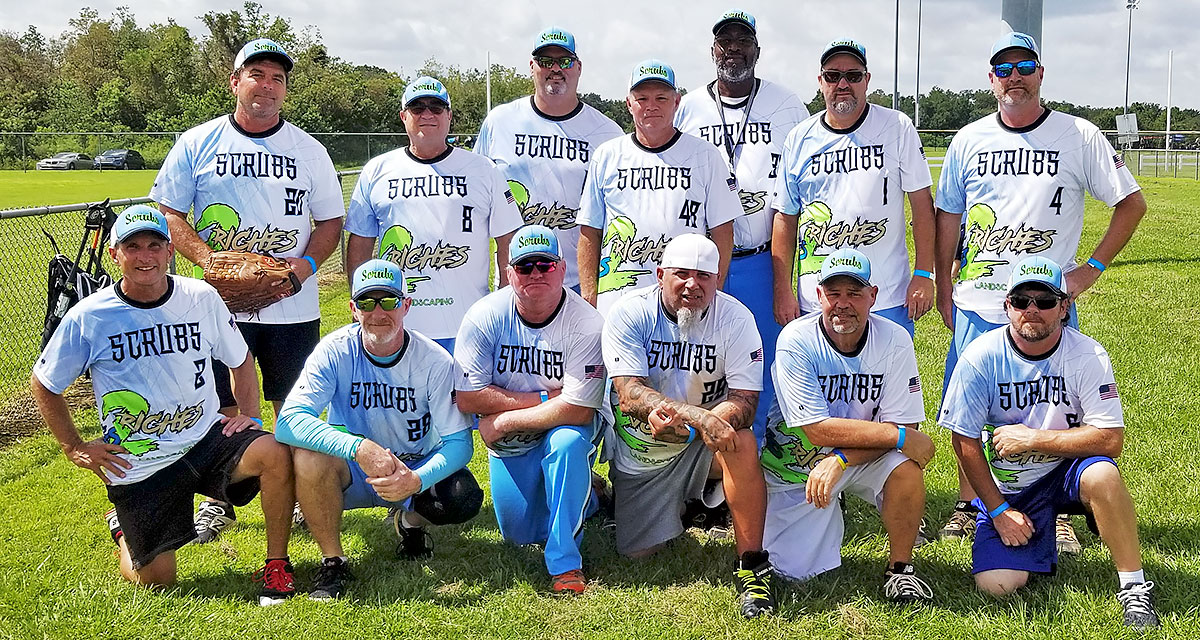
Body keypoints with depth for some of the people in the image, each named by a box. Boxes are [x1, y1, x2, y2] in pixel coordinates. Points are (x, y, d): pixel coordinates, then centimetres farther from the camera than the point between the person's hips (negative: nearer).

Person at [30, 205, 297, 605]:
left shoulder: (202, 298, -3)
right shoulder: (88, 317, -8)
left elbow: (240, 360, 12)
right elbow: (44, 385, 6)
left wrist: (249, 416, 1)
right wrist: (74, 447, 3)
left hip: (206, 437, 1)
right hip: (137, 464, -1)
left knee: (274, 455, -29)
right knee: (157, 580, 0)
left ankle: (277, 565, -10)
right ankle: (123, 526, 35)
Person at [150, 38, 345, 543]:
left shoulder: (308, 150, 7)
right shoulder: (197, 143, 3)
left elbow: (331, 220, 10)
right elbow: (168, 213, 2)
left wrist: (308, 262, -9)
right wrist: (208, 257, -14)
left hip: (293, 306, 1)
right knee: (220, 408, 5)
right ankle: (218, 501, 23)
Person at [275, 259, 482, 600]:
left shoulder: (434, 361, -15)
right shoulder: (335, 351, -17)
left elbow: (459, 441, -17)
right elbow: (288, 421, -29)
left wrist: (417, 480, -38)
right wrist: (359, 448, -45)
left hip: (417, 471, 1)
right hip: (352, 472, 0)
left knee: (463, 499, -30)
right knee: (307, 454, -33)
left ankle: (410, 522, 8)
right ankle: (333, 561, -11)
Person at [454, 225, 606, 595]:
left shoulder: (586, 325, -22)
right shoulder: (484, 317, -15)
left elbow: (577, 410, -26)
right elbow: (468, 398, -17)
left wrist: (505, 422, -22)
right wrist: (544, 398, -21)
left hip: (566, 430, -3)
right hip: (509, 440, 3)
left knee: (567, 441, -37)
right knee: (519, 533, 0)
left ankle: (565, 563, -22)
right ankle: (581, 498, 33)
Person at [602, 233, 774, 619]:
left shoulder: (734, 318, -14)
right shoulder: (629, 313, -16)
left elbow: (745, 400, -20)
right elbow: (629, 392, -26)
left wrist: (681, 420, -39)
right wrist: (699, 415, -42)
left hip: (701, 443, -1)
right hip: (640, 448, 1)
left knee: (741, 441, -34)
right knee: (636, 551, 2)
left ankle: (752, 566, -22)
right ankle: (679, 506, 35)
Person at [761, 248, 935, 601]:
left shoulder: (894, 341, -15)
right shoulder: (796, 341, -21)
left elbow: (900, 423, -17)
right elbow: (818, 429, -26)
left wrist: (839, 460, -32)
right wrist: (901, 437, -29)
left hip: (864, 459, 1)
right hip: (797, 462, -1)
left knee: (906, 467, -31)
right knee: (798, 571, -6)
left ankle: (899, 567, -6)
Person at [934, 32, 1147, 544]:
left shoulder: (1080, 136, -1)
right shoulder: (969, 139, 6)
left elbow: (1132, 203, 5)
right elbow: (948, 217, 12)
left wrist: (1093, 267, -2)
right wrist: (943, 288, 9)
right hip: (976, 306, 2)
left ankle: (1056, 513, 19)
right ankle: (968, 505, 23)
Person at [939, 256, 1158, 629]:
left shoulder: (1088, 356, -12)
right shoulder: (981, 357, -12)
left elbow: (1110, 440, -18)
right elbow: (965, 441, -7)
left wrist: (1031, 438, -22)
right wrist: (999, 511, -9)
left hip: (1065, 473, 0)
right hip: (1006, 487, 1)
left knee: (1102, 474, -36)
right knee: (996, 584, -16)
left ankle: (1134, 586, -16)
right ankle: (1043, 542, 18)